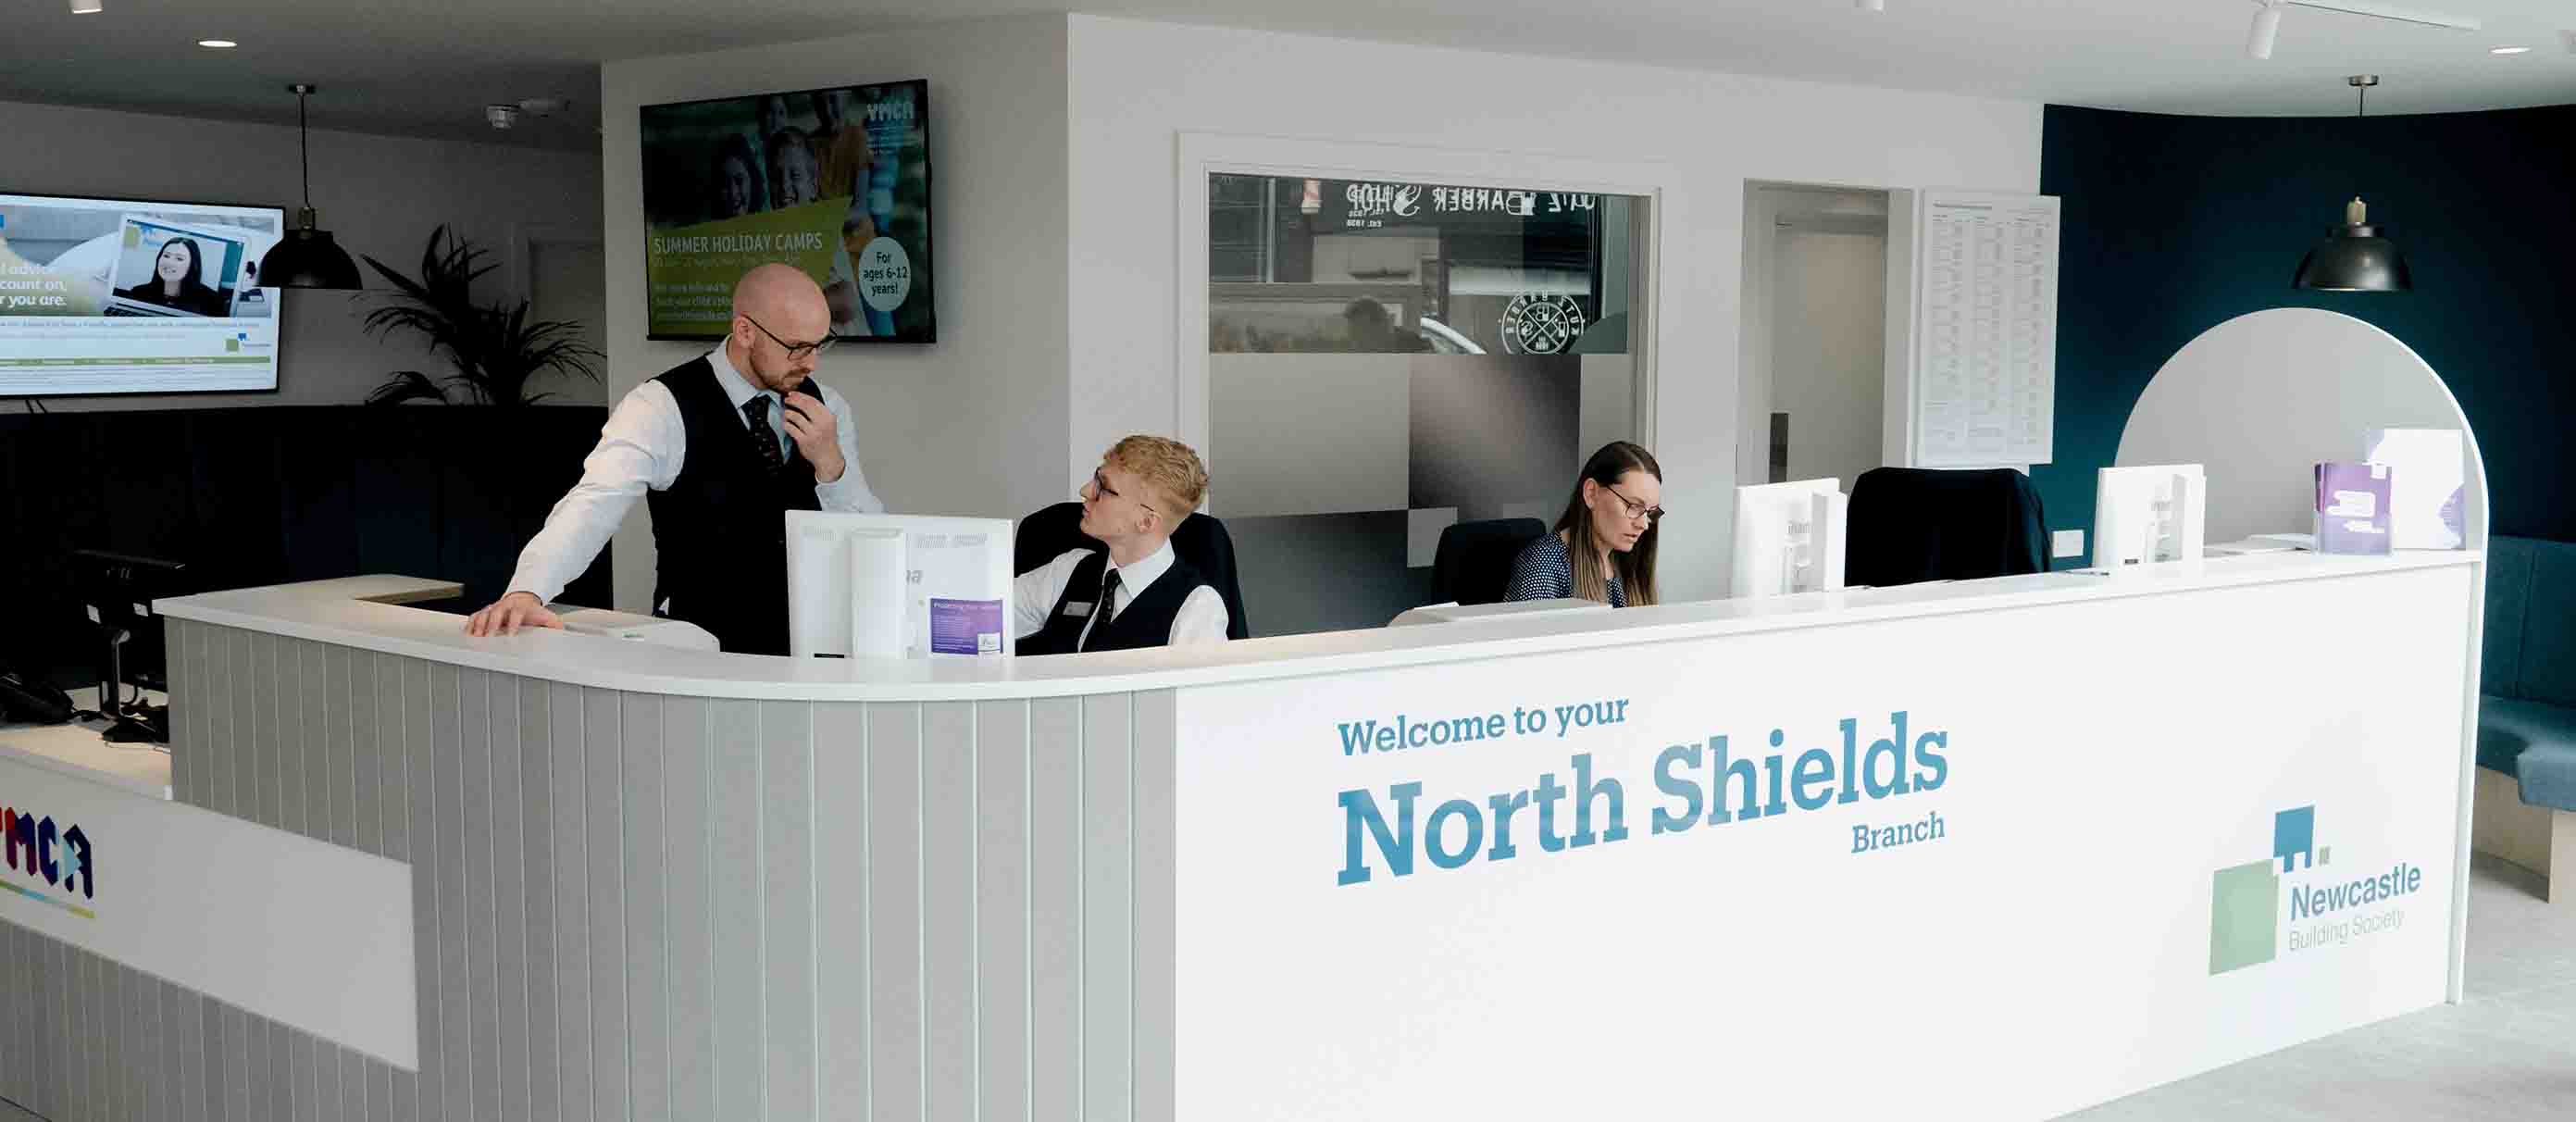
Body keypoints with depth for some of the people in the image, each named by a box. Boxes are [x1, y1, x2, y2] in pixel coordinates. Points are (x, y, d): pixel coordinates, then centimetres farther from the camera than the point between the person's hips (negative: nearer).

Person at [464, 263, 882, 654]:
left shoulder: (827, 407, 5)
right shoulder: (663, 407, -10)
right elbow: (593, 504, -23)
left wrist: (830, 462, -13)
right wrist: (526, 592, -39)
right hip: (700, 650, -2)